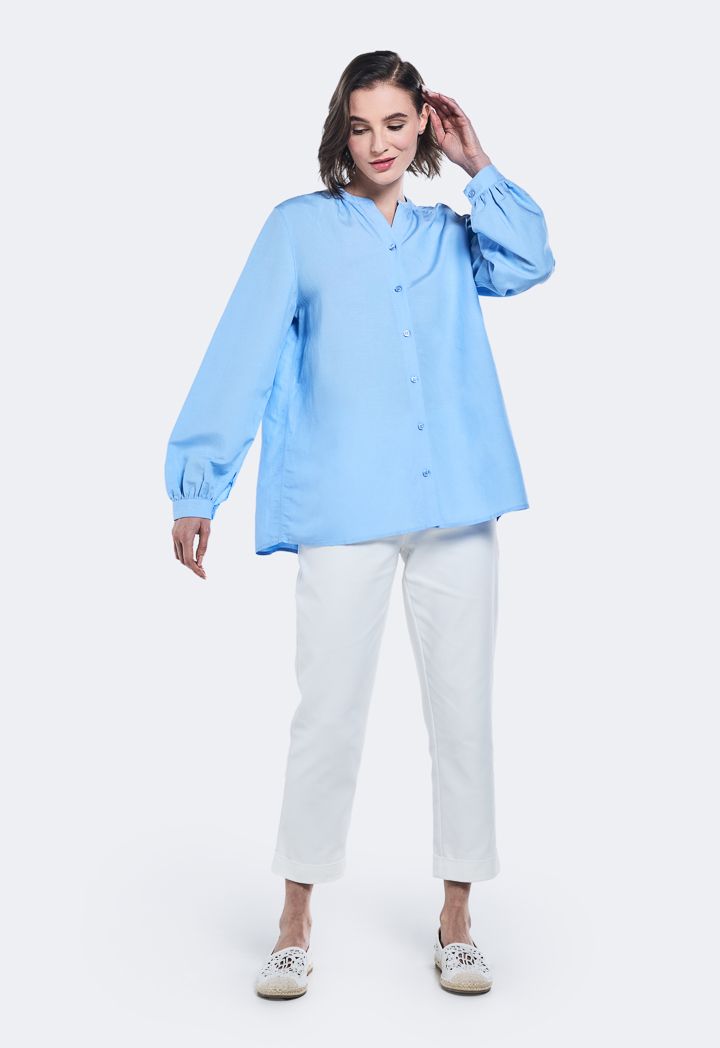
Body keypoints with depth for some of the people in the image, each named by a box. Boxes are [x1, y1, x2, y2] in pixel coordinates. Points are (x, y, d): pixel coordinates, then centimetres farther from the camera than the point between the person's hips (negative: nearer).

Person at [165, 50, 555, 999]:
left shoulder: (451, 234, 18)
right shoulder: (300, 227, 8)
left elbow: (530, 262, -3)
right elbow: (242, 358, 0)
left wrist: (476, 165, 5)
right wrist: (198, 486, -6)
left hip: (458, 503, 3)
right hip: (345, 508, -3)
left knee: (463, 707, 6)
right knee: (329, 713, -1)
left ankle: (456, 922, 20)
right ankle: (296, 927, 15)